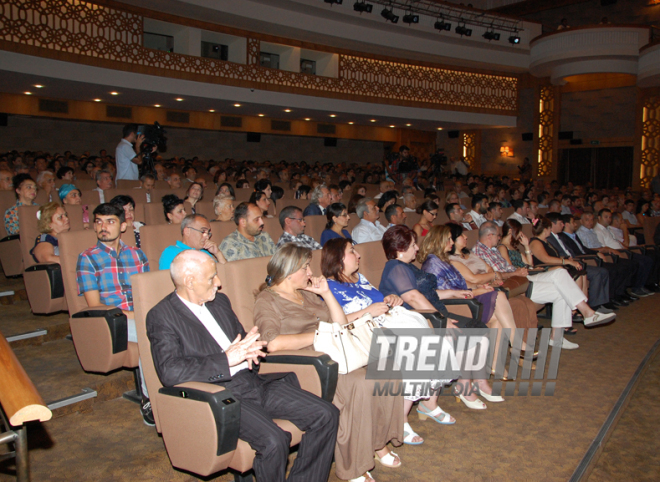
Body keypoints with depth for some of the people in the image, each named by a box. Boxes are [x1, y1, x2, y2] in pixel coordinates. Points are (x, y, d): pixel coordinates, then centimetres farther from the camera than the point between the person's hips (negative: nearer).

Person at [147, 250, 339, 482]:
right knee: (274, 441, -31)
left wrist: (248, 350, 3)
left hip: (253, 382, 7)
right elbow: (169, 372, -18)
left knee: (327, 415, -6)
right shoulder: (161, 316, -5)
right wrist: (226, 359, -20)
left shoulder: (219, 301, 17)